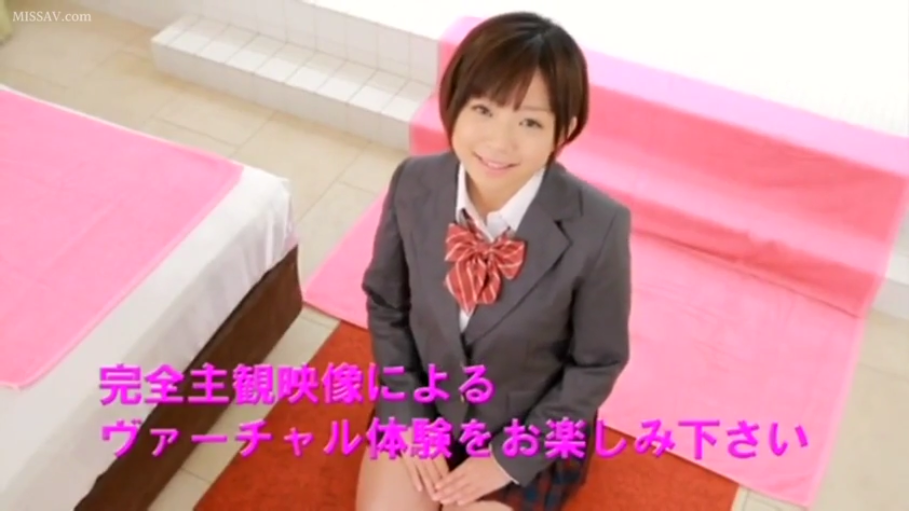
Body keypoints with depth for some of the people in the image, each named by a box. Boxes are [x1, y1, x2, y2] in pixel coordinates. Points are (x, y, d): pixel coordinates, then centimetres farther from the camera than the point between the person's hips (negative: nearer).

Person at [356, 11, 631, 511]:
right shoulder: (413, 184, -18)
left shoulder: (598, 227, -28)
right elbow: (385, 305, -2)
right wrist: (406, 414, -7)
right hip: (424, 397, 3)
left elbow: (596, 365, -14)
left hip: (532, 428, -2)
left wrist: (511, 457, -13)